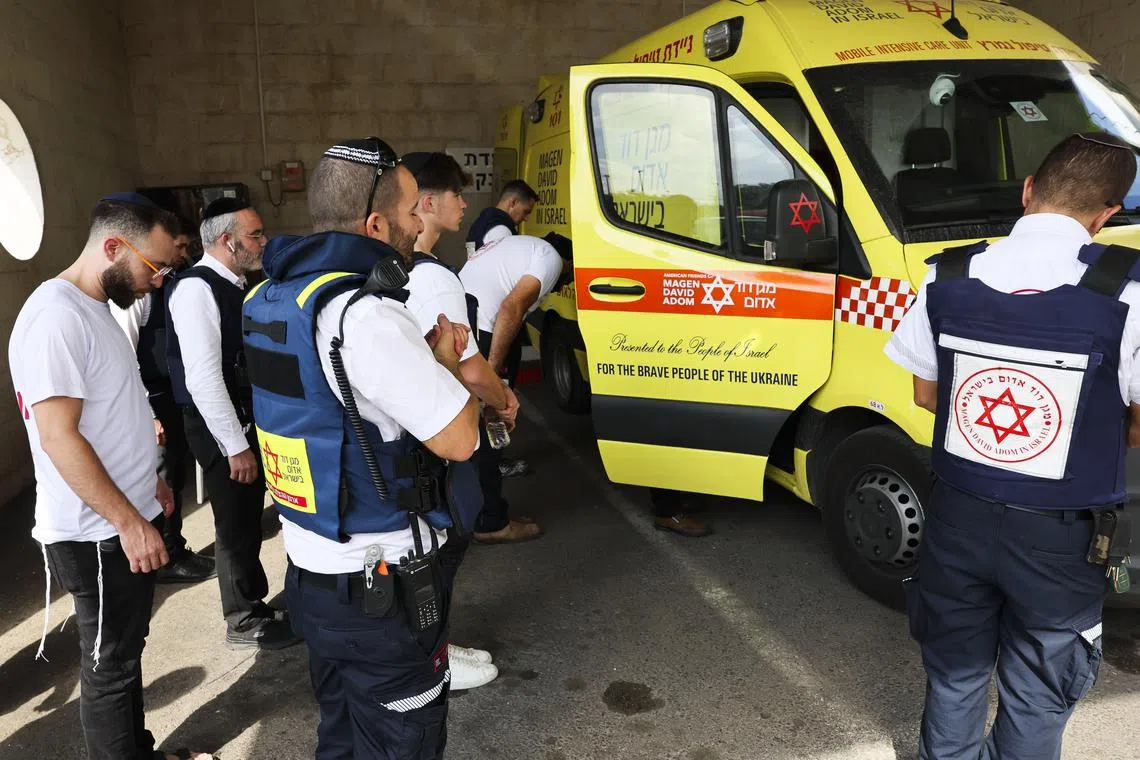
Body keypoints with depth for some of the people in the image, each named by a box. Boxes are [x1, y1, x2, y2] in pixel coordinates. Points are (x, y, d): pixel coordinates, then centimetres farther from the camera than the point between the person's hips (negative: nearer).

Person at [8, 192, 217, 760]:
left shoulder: (95, 308, 10)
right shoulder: (56, 317, -21)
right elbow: (59, 438, -24)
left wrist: (149, 481, 20)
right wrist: (130, 522, -20)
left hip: (129, 521, 9)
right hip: (98, 537, -9)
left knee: (125, 653, 21)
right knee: (110, 666, 7)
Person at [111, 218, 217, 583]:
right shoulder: (136, 291, -16)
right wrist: (147, 415, -19)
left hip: (178, 396, 8)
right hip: (154, 401, -8)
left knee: (175, 478, 19)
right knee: (162, 484, 5)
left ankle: (174, 550, 34)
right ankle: (168, 559, 21)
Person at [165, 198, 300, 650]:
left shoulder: (236, 286, 8)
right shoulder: (196, 289, -19)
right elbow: (203, 377, -24)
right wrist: (235, 445, -22)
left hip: (248, 416, 8)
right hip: (220, 426, -8)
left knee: (250, 516, 19)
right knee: (235, 523, 5)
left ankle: (255, 603, 37)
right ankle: (244, 623, 22)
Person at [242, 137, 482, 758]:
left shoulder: (271, 298, 5)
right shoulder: (362, 315, -26)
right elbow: (459, 439, -21)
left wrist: (425, 357, 2)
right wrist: (444, 361, -3)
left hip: (308, 573, 9)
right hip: (380, 590, -9)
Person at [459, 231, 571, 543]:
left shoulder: (516, 243, 27)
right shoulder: (550, 257, 0)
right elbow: (512, 308, -15)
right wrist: (493, 368, -16)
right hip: (480, 334, -9)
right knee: (486, 429, -1)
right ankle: (491, 523, 8)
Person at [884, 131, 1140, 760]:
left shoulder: (946, 278, -8)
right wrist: (1086, 423, 9)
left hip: (958, 520, 3)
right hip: (1058, 540, -2)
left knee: (954, 674, 24)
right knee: (1036, 698, 19)